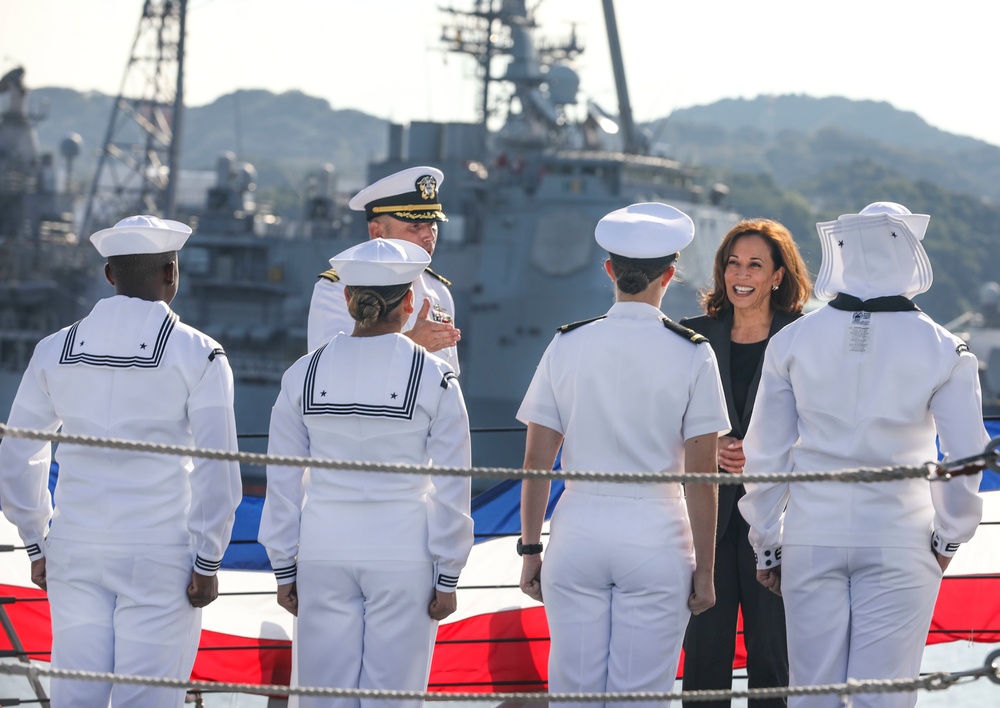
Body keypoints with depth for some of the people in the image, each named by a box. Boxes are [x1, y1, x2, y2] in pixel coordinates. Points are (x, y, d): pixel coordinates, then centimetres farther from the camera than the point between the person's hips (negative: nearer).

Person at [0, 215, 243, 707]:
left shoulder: (55, 351, 5)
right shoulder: (198, 355, -6)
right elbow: (217, 469, -9)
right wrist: (207, 563, -3)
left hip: (74, 555, 4)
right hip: (160, 557, -3)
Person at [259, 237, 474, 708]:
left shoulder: (304, 375, -1)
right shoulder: (434, 378, -7)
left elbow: (282, 483, 3)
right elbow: (452, 490, -5)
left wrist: (284, 570, 11)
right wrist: (448, 578, 2)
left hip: (325, 554, 2)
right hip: (404, 555, -2)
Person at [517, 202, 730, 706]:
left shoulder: (568, 346, -1)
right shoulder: (691, 354, -5)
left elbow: (536, 461, 1)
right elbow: (701, 477, -6)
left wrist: (530, 549, 10)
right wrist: (703, 570, 2)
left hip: (578, 536, 2)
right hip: (658, 541, -1)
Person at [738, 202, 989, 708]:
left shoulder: (792, 341, 0)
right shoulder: (941, 348, -5)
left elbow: (765, 456, 4)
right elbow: (967, 455, -3)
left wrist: (768, 545, 14)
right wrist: (948, 535, 11)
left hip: (812, 539, 2)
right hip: (899, 542, -1)